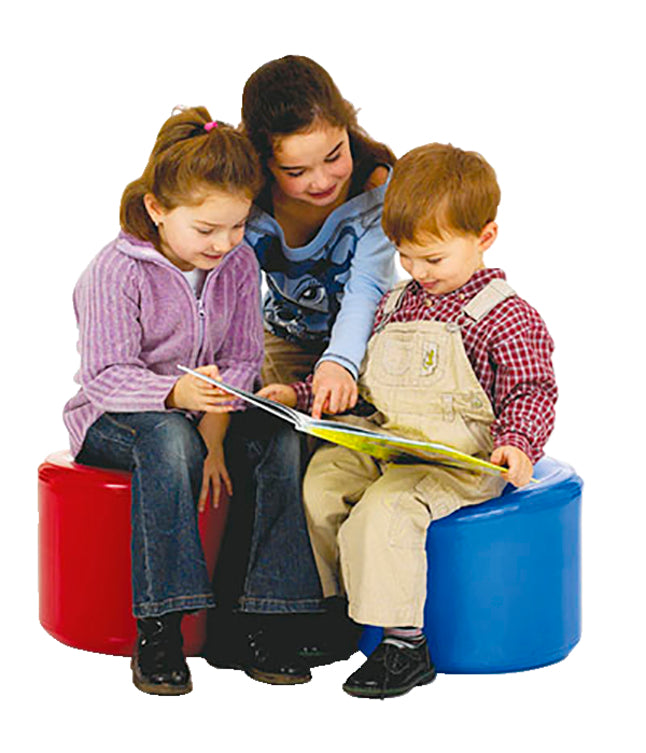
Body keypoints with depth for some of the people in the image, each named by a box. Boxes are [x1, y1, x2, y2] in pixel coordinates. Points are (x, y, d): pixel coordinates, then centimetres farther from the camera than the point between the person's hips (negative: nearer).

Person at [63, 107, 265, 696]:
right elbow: (108, 376, -20)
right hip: (110, 421, -5)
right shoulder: (116, 272, -16)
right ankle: (160, 628, -38)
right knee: (169, 438, -40)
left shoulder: (239, 262, 0)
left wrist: (214, 435, -18)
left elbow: (242, 359, -1)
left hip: (199, 414, 5)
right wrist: (177, 395, -40)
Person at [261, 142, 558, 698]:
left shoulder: (506, 318, -7)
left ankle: (405, 642, -21)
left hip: (459, 459, -8)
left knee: (385, 510, -30)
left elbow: (531, 393, -9)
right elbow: (365, 382, 25)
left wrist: (517, 443, -28)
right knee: (317, 479, -11)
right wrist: (302, 395, 15)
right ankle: (324, 607, 4)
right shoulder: (396, 303, 16)